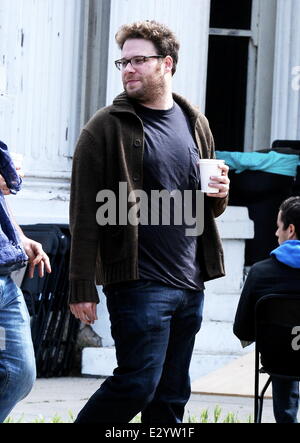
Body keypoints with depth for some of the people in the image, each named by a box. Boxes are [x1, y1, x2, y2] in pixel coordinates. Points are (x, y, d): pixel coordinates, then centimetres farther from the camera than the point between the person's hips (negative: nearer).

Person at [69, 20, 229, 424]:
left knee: (171, 395, 8)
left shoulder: (194, 123, 14)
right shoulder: (107, 127, -4)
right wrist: (82, 286, -13)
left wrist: (219, 196, 0)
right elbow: (85, 212, -7)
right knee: (138, 384, -13)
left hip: (189, 283, 6)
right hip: (139, 281, -6)